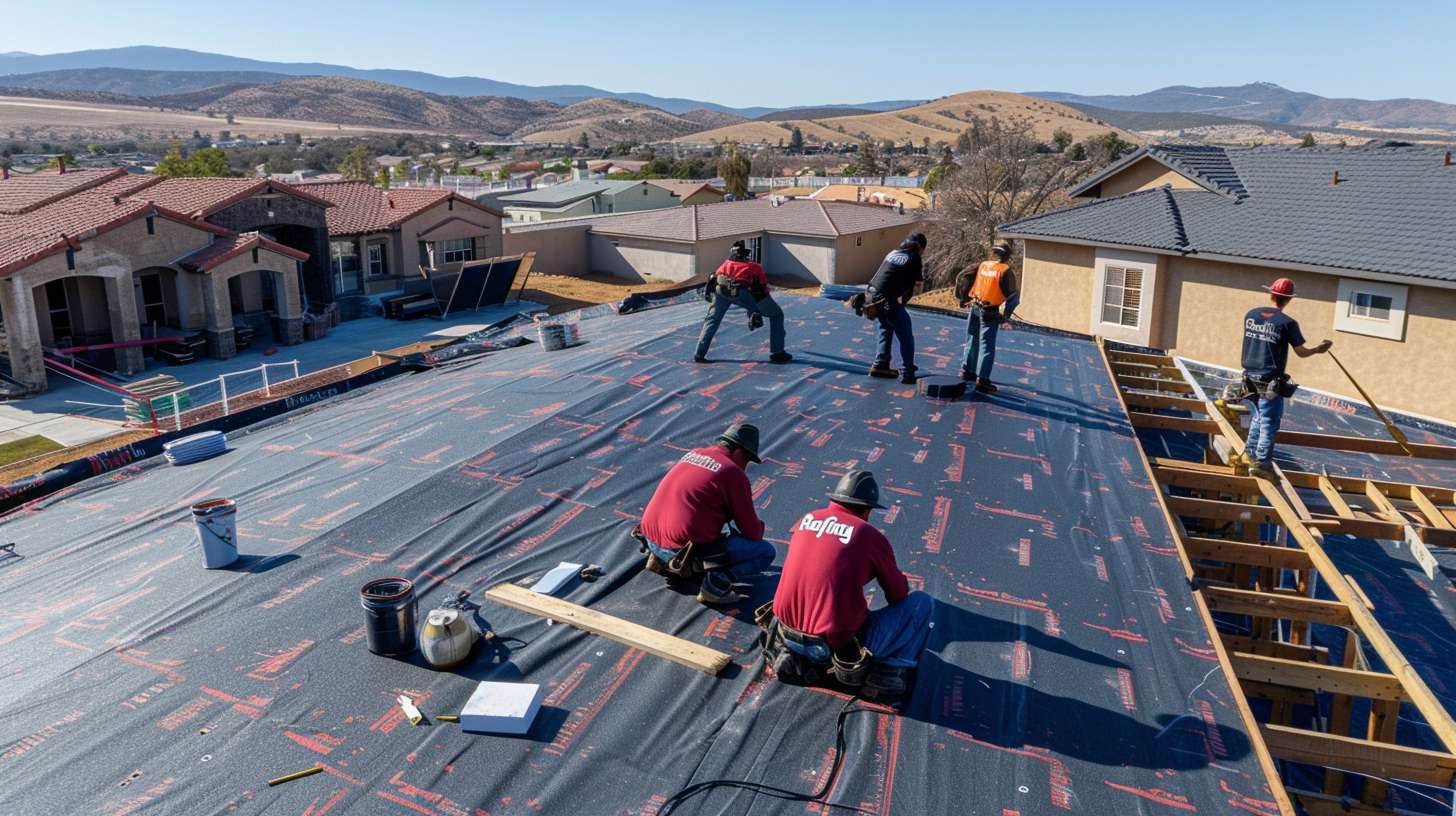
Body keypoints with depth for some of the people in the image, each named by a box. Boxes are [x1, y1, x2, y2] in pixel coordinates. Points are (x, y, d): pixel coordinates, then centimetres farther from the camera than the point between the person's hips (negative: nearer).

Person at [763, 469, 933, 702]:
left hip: (789, 636, 6)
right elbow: (898, 594, 6)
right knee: (922, 602, 7)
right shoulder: (871, 536, -8)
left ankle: (793, 655, 18)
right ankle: (885, 674, -3)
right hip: (838, 645, -5)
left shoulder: (807, 519, 6)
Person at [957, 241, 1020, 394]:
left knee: (972, 341, 19)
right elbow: (1013, 294, -10)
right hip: (989, 312, -5)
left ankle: (966, 371, 28)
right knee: (987, 346, -3)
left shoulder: (982, 265, 4)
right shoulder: (1006, 271, -8)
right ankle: (982, 379, -6)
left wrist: (965, 300, 15)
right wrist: (1006, 315, -3)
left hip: (974, 307, 5)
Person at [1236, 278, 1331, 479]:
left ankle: (1250, 453, 26)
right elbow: (1301, 352, -4)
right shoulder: (1287, 323, -12)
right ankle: (1261, 462, 4)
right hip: (1271, 382, -6)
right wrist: (1318, 350, 14)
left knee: (1259, 414, 23)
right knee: (1269, 422, 3)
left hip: (1251, 376, 6)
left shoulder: (1251, 315, 2)